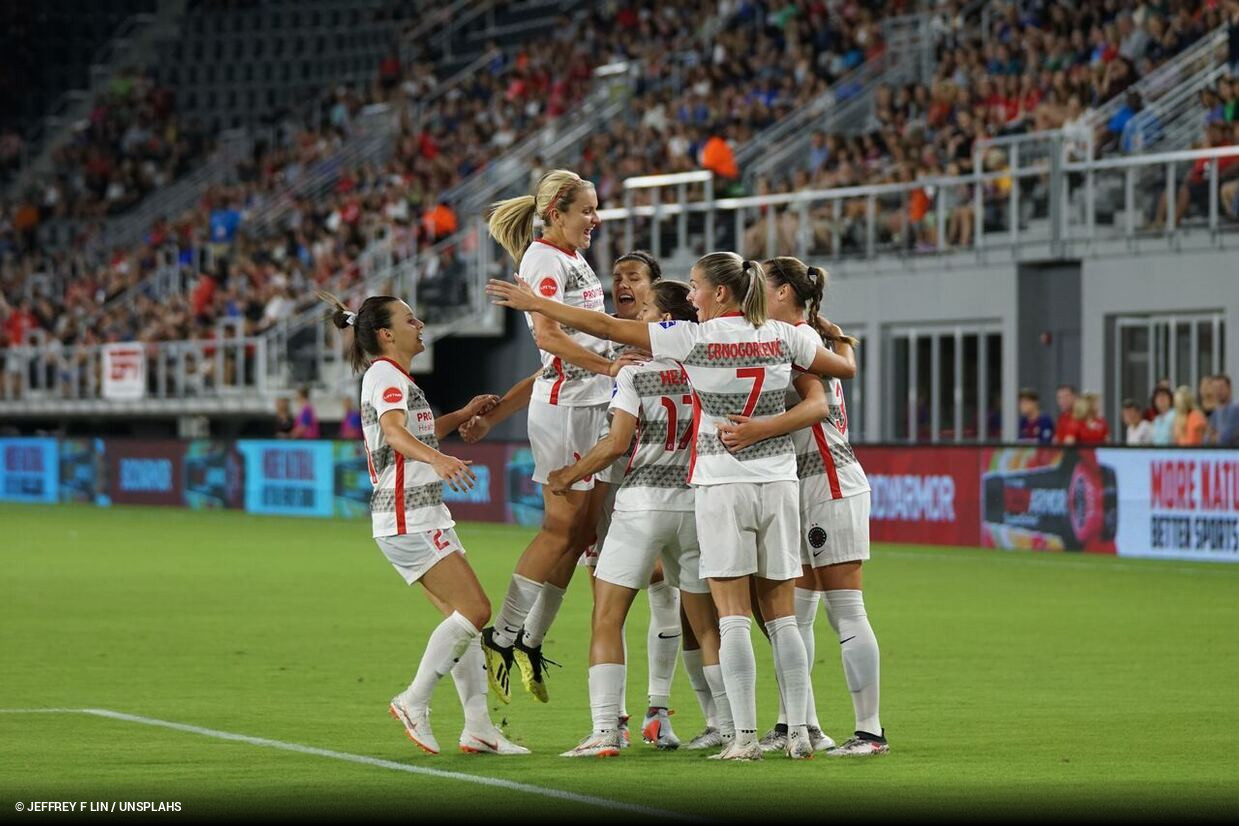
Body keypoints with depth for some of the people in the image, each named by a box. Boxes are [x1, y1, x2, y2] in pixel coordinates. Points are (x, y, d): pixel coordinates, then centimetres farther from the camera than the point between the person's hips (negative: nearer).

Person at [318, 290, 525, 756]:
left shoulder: (393, 376, 20)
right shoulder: (385, 374, -11)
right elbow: (394, 432, -30)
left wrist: (464, 414, 30)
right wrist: (437, 459, -47)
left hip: (423, 516, 11)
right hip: (408, 518, -11)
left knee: (463, 616, 8)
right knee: (475, 609, -13)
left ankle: (477, 726, 8)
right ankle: (415, 703, -7)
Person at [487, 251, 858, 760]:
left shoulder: (694, 338, -8)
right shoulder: (781, 336, 2)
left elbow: (608, 328, -7)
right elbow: (845, 369, 14)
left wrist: (534, 303, 1)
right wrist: (840, 337, 37)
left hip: (720, 486, -4)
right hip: (778, 483, 4)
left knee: (733, 618, -3)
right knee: (782, 617, 8)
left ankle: (745, 736, -8)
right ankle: (798, 733, 5)